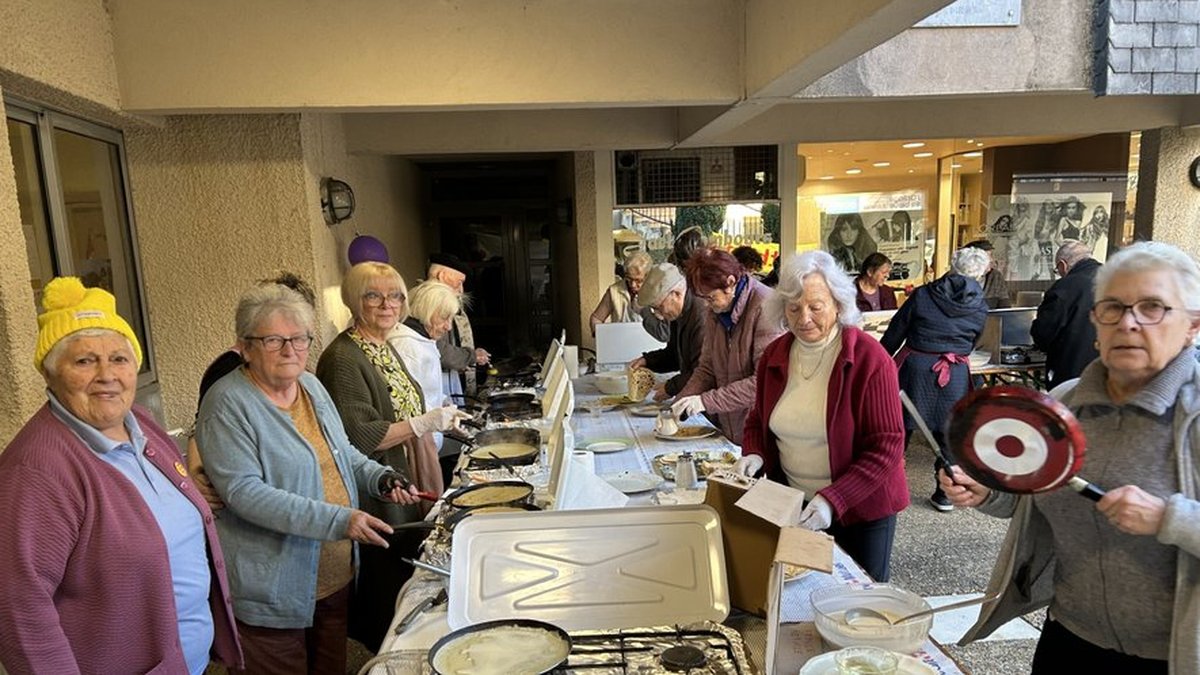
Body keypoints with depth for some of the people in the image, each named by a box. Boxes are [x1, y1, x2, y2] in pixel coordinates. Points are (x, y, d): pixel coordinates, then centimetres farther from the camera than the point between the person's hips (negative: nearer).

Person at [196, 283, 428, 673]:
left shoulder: (311, 386, 5)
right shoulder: (228, 404, -17)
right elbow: (243, 492, -25)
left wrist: (380, 478, -3)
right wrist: (337, 520, -31)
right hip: (269, 594, -7)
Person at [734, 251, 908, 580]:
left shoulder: (869, 359, -19)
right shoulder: (774, 355, -3)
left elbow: (886, 446, -19)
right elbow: (758, 421, 10)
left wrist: (834, 500, -28)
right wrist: (754, 454, -11)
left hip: (861, 508, -4)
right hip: (791, 504, 5)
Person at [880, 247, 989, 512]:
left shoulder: (923, 295, -5)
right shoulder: (980, 308, 0)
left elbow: (895, 332, -1)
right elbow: (971, 344, 13)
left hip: (915, 367, -1)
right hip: (955, 375, 1)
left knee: (899, 428, 11)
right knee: (949, 435, 13)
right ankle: (945, 493, 22)